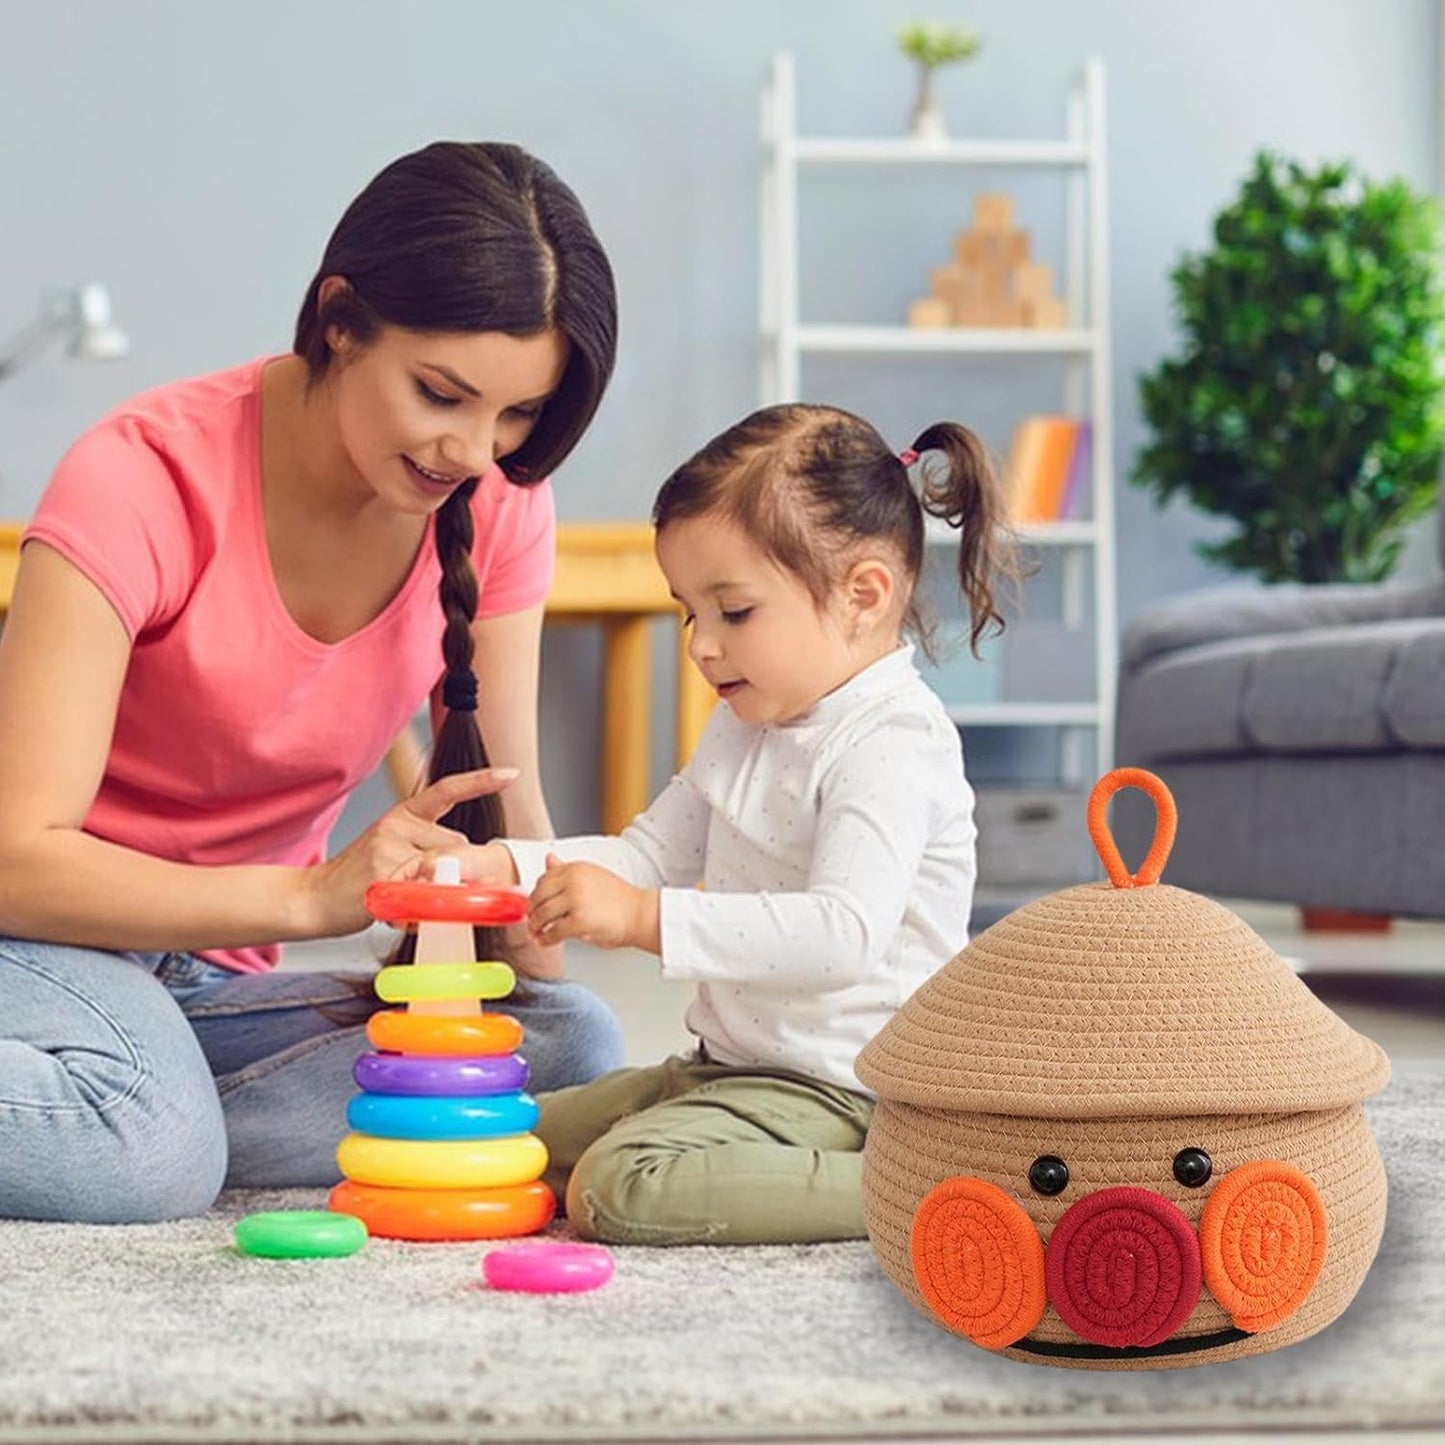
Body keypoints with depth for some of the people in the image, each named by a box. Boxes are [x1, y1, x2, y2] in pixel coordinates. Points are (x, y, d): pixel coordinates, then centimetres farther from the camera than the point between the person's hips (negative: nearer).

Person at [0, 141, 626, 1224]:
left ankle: (150, 1123, -19)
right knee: (147, 1155, -40)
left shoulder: (498, 505, -3)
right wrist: (315, 895, -33)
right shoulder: (147, 481, -19)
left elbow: (504, 805, 2)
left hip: (215, 982, 7)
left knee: (577, 1041, -21)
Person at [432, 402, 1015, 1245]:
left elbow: (844, 933, -33)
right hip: (734, 1063, 10)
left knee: (620, 1188, -28)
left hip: (840, 1090, -10)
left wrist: (647, 920, -38)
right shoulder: (750, 726, 12)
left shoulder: (893, 742, -20)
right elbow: (653, 853, 15)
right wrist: (506, 867, -2)